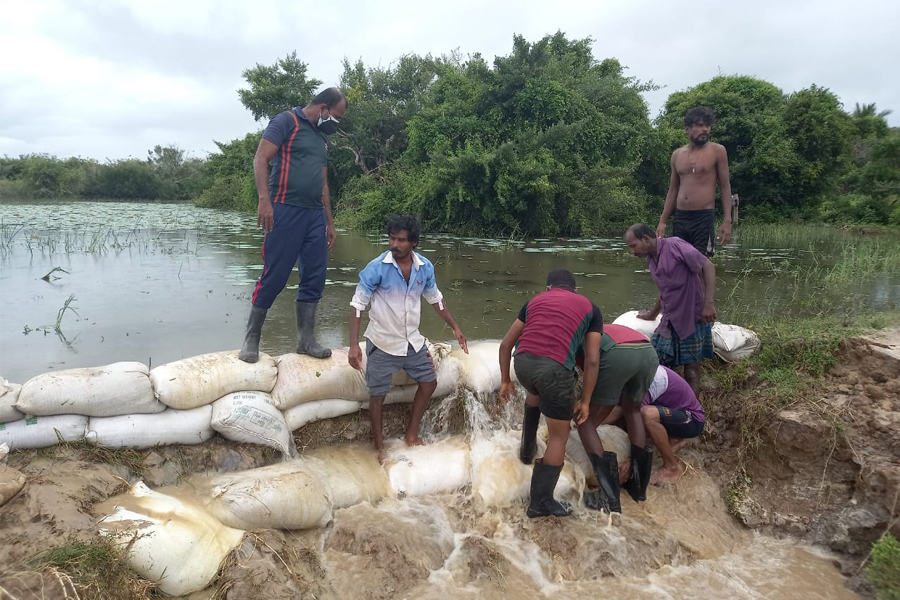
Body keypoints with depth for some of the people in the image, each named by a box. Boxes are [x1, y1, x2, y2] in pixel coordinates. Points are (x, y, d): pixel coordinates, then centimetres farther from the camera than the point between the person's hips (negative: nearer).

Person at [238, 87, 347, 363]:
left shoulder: (322, 137, 22)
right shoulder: (286, 121, -1)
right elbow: (260, 159, -10)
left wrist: (329, 222, 22)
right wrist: (264, 200, -21)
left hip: (315, 214, 7)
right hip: (285, 211, -7)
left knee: (314, 278, 4)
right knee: (274, 276, -7)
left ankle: (306, 339, 12)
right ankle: (251, 339, 6)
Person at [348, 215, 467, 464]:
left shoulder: (425, 267, -7)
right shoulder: (376, 268, -20)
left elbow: (435, 298, 10)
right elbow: (357, 305, -16)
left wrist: (455, 328, 13)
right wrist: (354, 345, -23)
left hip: (413, 340, 5)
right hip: (382, 343, -5)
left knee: (429, 382, 14)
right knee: (378, 395, 5)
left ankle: (412, 434, 31)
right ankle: (379, 446, 25)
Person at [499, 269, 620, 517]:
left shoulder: (535, 300, 28)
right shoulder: (590, 308, 22)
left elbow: (506, 344, 25)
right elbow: (592, 361, 12)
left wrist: (505, 381, 34)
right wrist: (585, 400, 19)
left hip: (523, 362, 4)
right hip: (555, 368, -3)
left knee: (536, 393, 40)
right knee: (559, 437, 15)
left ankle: (527, 448, 49)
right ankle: (541, 502, 21)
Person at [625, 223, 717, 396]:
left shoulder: (675, 246, -13)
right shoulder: (651, 259, 11)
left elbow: (708, 266, -15)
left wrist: (709, 302, -23)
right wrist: (652, 314, 36)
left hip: (692, 319, -7)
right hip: (669, 322, 7)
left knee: (691, 367, 1)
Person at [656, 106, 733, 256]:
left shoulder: (717, 151, 0)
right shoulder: (677, 155, 12)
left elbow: (725, 187, 0)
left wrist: (727, 221, -8)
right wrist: (662, 221, 11)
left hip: (704, 217, -4)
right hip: (680, 218, 4)